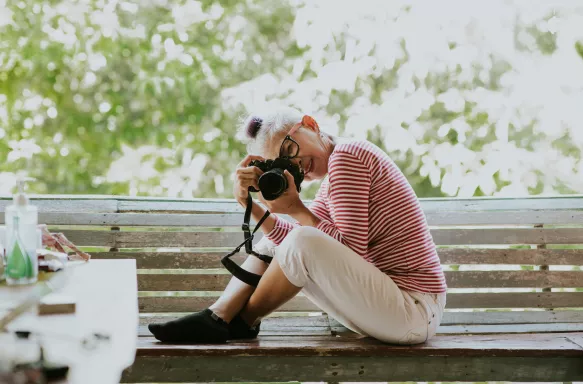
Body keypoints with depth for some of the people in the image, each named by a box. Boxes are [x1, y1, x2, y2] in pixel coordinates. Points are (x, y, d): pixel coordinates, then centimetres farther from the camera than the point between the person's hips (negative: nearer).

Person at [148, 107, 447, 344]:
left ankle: (241, 323, -4)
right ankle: (216, 318, -6)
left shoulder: (345, 155, -12)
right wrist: (253, 207, -7)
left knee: (302, 241, -26)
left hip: (415, 313, -10)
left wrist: (296, 209, -12)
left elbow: (352, 249, -18)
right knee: (275, 242, 11)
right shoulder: (331, 183, 16)